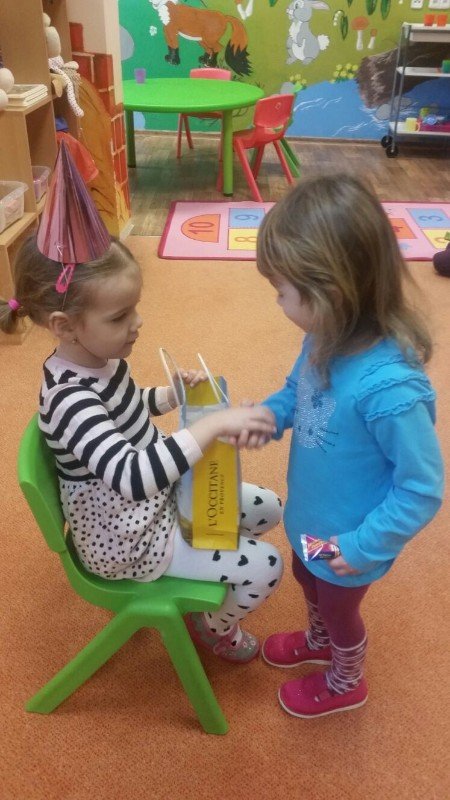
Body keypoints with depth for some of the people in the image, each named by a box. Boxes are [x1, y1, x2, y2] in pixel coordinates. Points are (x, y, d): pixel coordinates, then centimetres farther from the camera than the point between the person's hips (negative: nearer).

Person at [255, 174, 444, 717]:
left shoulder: (389, 387, -40)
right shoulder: (330, 339, -17)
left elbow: (423, 488, -28)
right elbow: (297, 391, 4)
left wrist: (366, 545, -21)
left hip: (348, 539, -7)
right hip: (312, 516, 7)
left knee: (339, 608, 23)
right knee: (308, 581, 33)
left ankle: (345, 683, 57)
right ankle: (318, 642, 67)